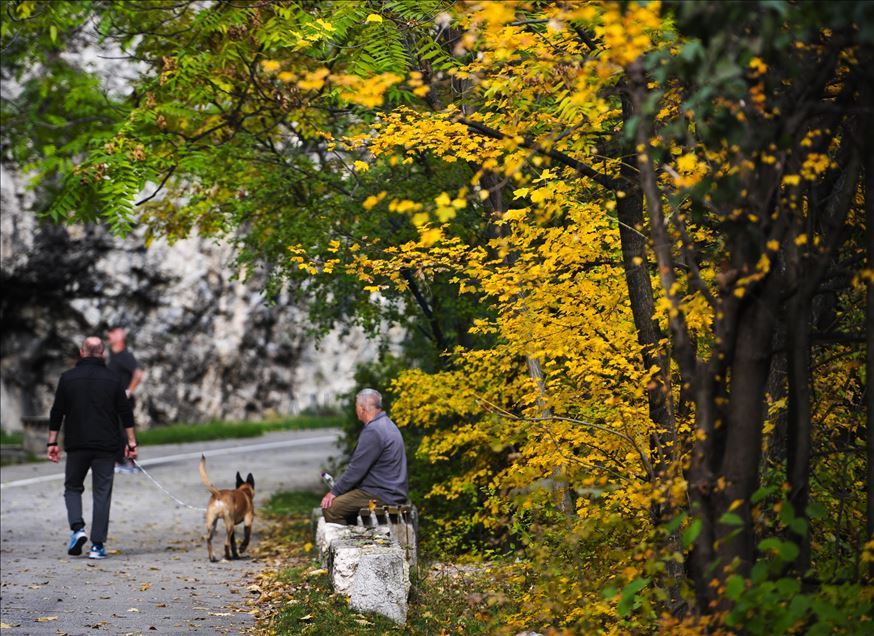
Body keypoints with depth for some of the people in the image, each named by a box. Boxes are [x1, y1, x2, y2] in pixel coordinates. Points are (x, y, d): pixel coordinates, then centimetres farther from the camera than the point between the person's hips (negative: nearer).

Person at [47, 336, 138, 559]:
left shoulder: (68, 378, 1)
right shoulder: (113, 379, 1)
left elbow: (56, 413, 2)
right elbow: (126, 414, 0)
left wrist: (52, 442, 8)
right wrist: (131, 443, 5)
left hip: (76, 445, 0)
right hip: (105, 446, 0)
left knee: (72, 487, 16)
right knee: (102, 493, 4)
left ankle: (77, 528, -7)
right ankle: (97, 545, -1)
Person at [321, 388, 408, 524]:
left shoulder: (373, 431, -18)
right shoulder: (385, 424, 15)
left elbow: (357, 469, -17)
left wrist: (334, 492, -7)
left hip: (383, 496, -11)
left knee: (330, 508, -12)